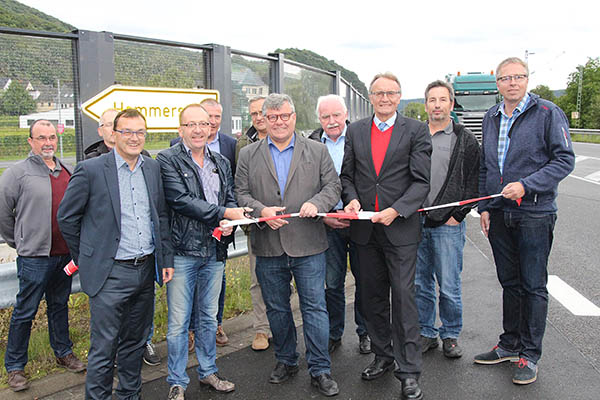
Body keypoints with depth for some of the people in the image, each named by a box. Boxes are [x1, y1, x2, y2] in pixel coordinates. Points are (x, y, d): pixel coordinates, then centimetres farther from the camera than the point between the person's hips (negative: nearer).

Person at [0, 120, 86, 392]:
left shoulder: (67, 171, 9)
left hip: (65, 254, 5)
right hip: (34, 257, -5)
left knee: (59, 305, 19)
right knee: (25, 312, 4)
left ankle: (63, 353, 33)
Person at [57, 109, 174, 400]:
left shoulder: (153, 168, 7)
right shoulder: (90, 170, -8)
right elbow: (66, 217, -1)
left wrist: (166, 258, 9)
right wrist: (86, 259, 3)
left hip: (146, 269, 5)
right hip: (110, 274, -5)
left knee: (135, 342, 18)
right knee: (103, 349, 2)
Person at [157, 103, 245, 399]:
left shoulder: (221, 163, 13)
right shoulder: (167, 160, -6)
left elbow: (231, 199, 14)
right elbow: (180, 199, -17)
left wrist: (229, 223, -8)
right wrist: (223, 214, -17)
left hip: (215, 252, 5)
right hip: (182, 252, -5)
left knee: (208, 317, 18)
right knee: (178, 322, 4)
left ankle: (208, 372, 33)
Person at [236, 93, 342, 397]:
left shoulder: (317, 150, 6)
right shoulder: (248, 155, 7)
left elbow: (333, 186, 4)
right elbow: (241, 193, 3)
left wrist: (316, 203, -16)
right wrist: (261, 210, -15)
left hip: (308, 245, -1)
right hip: (267, 247, 2)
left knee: (315, 307, 2)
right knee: (276, 308, 14)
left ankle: (320, 370, 15)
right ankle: (285, 361, 33)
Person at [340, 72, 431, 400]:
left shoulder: (416, 131, -1)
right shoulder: (355, 130, 10)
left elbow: (421, 181, -6)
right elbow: (347, 174, 13)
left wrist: (396, 210, -18)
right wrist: (352, 198, -7)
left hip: (400, 227, -4)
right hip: (365, 228, 4)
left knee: (403, 297, -2)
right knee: (372, 297, 13)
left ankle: (409, 371, 10)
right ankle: (383, 357, 30)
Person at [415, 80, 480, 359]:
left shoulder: (465, 140, 2)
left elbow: (473, 182, 0)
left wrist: (458, 214, -8)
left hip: (448, 224, -3)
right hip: (415, 222, 3)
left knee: (449, 286, 2)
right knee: (420, 283, 10)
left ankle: (450, 335, 21)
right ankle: (426, 333, 25)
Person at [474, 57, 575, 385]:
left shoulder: (548, 113, -5)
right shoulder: (491, 118, 12)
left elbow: (565, 160, -9)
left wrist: (526, 186, -20)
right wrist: (484, 206, 9)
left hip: (534, 214, -5)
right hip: (499, 215, 5)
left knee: (533, 285, 3)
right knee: (510, 282, 15)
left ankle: (529, 355, 15)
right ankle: (510, 344, 28)